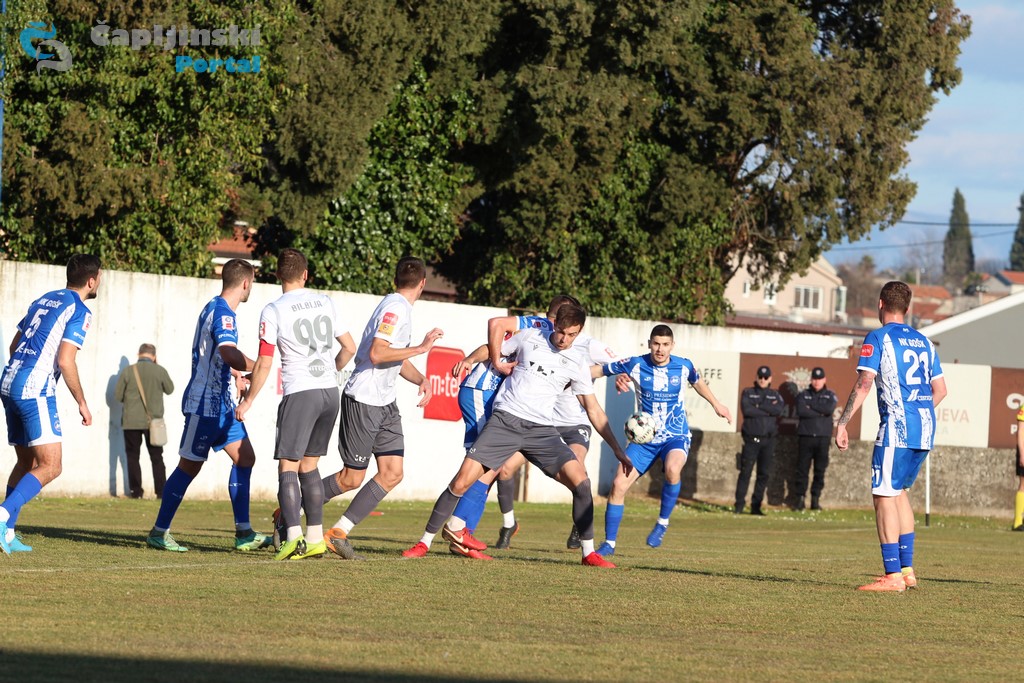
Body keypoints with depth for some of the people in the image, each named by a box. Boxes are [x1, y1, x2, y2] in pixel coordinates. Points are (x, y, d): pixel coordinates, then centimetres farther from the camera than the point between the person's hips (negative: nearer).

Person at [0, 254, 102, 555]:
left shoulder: (43, 300, 19)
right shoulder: (79, 311, -6)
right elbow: (65, 361, -14)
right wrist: (82, 403, -5)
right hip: (36, 390, -8)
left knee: (26, 462, 18)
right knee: (50, 466, -8)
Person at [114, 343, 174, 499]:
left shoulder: (128, 371, -7)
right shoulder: (160, 371, -6)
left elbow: (118, 396, -2)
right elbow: (169, 389, 11)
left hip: (132, 421, -1)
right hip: (154, 422, 1)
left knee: (133, 457, 8)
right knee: (157, 457, 11)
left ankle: (136, 491, 3)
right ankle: (161, 491, 8)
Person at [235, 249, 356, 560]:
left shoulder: (273, 311, -6)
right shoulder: (326, 303, 9)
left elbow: (264, 364, -7)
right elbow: (349, 348, 14)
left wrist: (248, 400, 5)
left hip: (300, 393, -5)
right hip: (330, 392, 5)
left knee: (288, 466, -4)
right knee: (309, 466, 14)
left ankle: (294, 535, -21)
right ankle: (315, 539, 11)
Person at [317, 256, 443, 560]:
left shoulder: (400, 307, 14)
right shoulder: (395, 308, -16)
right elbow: (377, 354, -26)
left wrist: (421, 380, 7)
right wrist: (421, 348, -22)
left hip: (385, 403, 9)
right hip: (363, 401, -9)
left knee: (392, 473, -1)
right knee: (352, 478, -3)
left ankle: (339, 533, 1)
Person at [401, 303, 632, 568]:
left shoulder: (577, 362, 6)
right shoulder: (530, 338, 5)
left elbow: (594, 411, 10)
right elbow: (494, 351, 22)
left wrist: (617, 450, 9)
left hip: (540, 429, 1)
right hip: (505, 420, -1)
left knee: (580, 479, -17)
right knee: (461, 481, -11)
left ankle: (588, 552, -4)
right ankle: (425, 542, 4)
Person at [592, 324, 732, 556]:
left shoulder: (684, 366, -4)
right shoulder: (635, 365, -7)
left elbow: (698, 382, 19)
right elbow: (600, 370, 2)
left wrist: (716, 404, 31)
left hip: (676, 437, -1)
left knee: (672, 469, -35)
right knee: (618, 484, -11)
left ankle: (663, 523, -12)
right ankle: (609, 543, 4)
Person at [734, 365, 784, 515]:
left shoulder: (775, 395, 13)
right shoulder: (748, 393, 7)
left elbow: (779, 410, -8)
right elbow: (747, 410, -11)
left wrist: (759, 406, -9)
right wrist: (768, 410, -8)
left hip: (768, 439, 3)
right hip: (751, 438, -3)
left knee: (764, 474, 2)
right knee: (745, 472, -7)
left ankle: (756, 506, 8)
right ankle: (739, 505, -4)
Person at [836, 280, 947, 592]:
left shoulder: (878, 339, -4)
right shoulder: (924, 342, 16)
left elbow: (863, 385, -13)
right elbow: (940, 389, 18)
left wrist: (842, 423, -11)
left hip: (897, 426, -7)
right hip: (925, 427, 7)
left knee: (885, 495, -4)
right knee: (899, 492, 19)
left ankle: (893, 575, -10)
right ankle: (907, 569, 17)